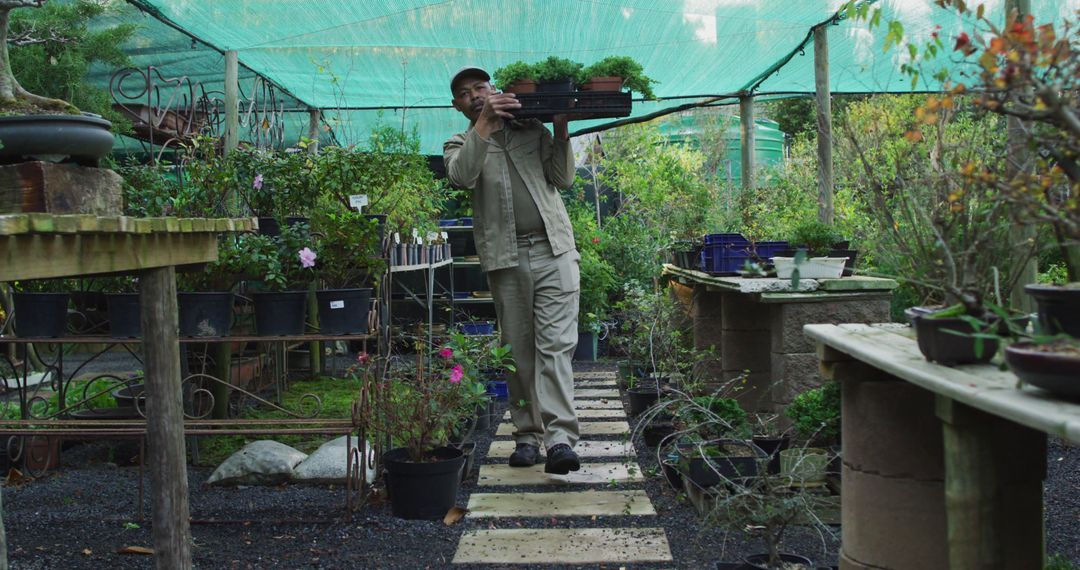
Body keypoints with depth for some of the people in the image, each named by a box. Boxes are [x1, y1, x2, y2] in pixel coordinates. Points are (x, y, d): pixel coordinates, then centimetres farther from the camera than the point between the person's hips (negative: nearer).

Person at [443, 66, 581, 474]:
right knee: (519, 349, 3)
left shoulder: (533, 130, 18)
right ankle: (528, 435, 12)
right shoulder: (461, 144, 13)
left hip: (554, 249, 0)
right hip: (506, 257, 0)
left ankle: (560, 437, -16)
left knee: (555, 345, -10)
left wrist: (561, 131, 1)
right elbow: (461, 176, -11)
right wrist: (484, 123, -16)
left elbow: (563, 179, 11)